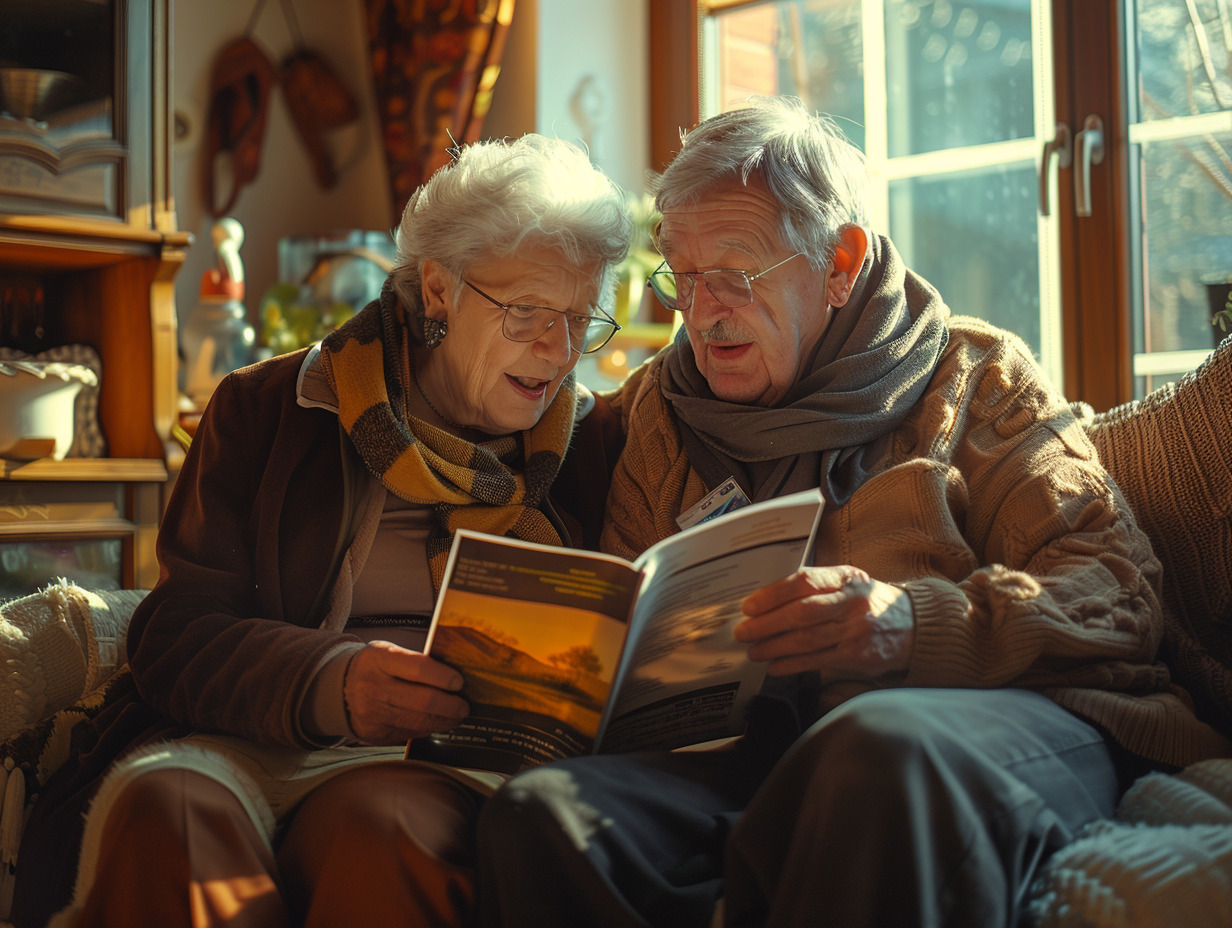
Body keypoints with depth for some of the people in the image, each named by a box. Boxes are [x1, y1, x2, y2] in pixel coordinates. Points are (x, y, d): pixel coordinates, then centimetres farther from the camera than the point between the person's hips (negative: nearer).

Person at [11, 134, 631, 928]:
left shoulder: (595, 440, 15)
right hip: (249, 742, 1)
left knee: (380, 829, -36)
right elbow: (175, 636, 3)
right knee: (156, 805, -34)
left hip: (442, 766, 0)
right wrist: (328, 683, -18)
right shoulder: (267, 410, 11)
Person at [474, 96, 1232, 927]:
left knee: (880, 746, -40)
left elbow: (1120, 591, 2)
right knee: (538, 810, -28)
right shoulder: (661, 408, 24)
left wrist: (920, 624, -16)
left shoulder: (975, 376, 14)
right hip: (757, 747, 3)